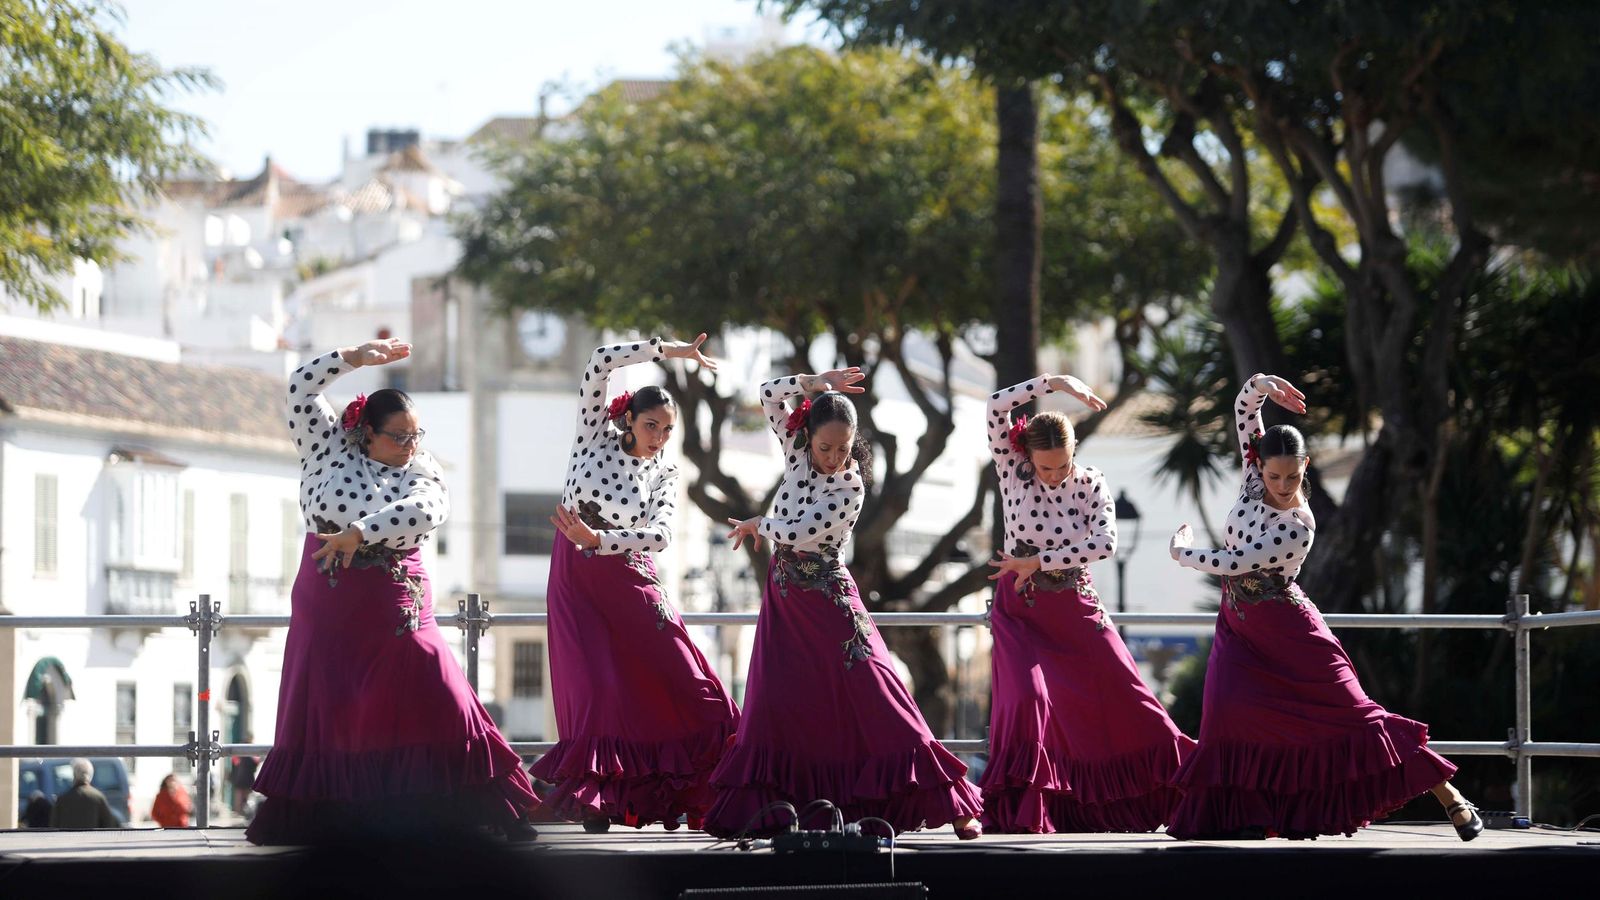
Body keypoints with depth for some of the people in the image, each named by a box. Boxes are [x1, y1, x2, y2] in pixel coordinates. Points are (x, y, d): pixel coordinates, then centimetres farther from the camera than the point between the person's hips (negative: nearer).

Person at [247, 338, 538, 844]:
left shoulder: (420, 472, 1)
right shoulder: (330, 448, 4)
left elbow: (427, 511, -20)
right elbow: (301, 389, -5)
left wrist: (359, 532, -27)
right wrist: (356, 358, -10)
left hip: (397, 608, -1)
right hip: (328, 608, 1)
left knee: (440, 702, -8)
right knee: (322, 711, 2)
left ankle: (492, 811, -5)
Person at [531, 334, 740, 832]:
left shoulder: (664, 474, 5)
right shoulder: (595, 436, 1)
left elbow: (660, 535, -13)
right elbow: (600, 363, -12)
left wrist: (596, 540, -26)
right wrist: (665, 350, -9)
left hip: (629, 579, 2)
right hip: (576, 579, -2)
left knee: (680, 679, -4)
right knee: (596, 685, -12)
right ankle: (593, 796, -6)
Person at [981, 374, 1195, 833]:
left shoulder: (1091, 484, -5)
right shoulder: (1013, 469, -7)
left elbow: (1105, 542, -19)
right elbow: (997, 406, -20)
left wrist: (1038, 562, -21)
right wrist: (1055, 382, -20)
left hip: (1075, 608, 2)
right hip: (1020, 610, -2)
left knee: (1125, 700, 4)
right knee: (1027, 698, -21)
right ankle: (1017, 811, -12)